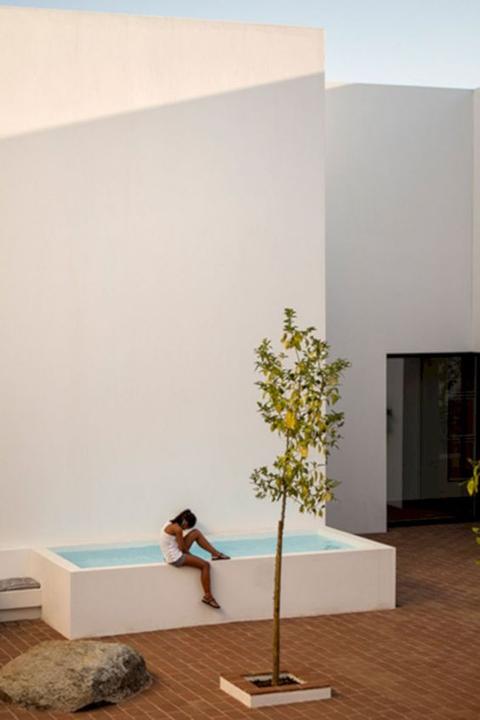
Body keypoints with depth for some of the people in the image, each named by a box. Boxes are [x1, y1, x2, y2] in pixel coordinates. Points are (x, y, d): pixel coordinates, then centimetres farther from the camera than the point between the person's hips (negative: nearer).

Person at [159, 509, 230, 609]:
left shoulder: (171, 524, 6)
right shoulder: (177, 529, -24)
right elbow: (182, 548, -17)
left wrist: (187, 552, 7)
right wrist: (191, 555, 1)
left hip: (172, 552, 10)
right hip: (175, 558, -10)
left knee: (196, 533, 10)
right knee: (205, 565, -8)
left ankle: (216, 553, 15)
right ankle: (208, 596, -6)